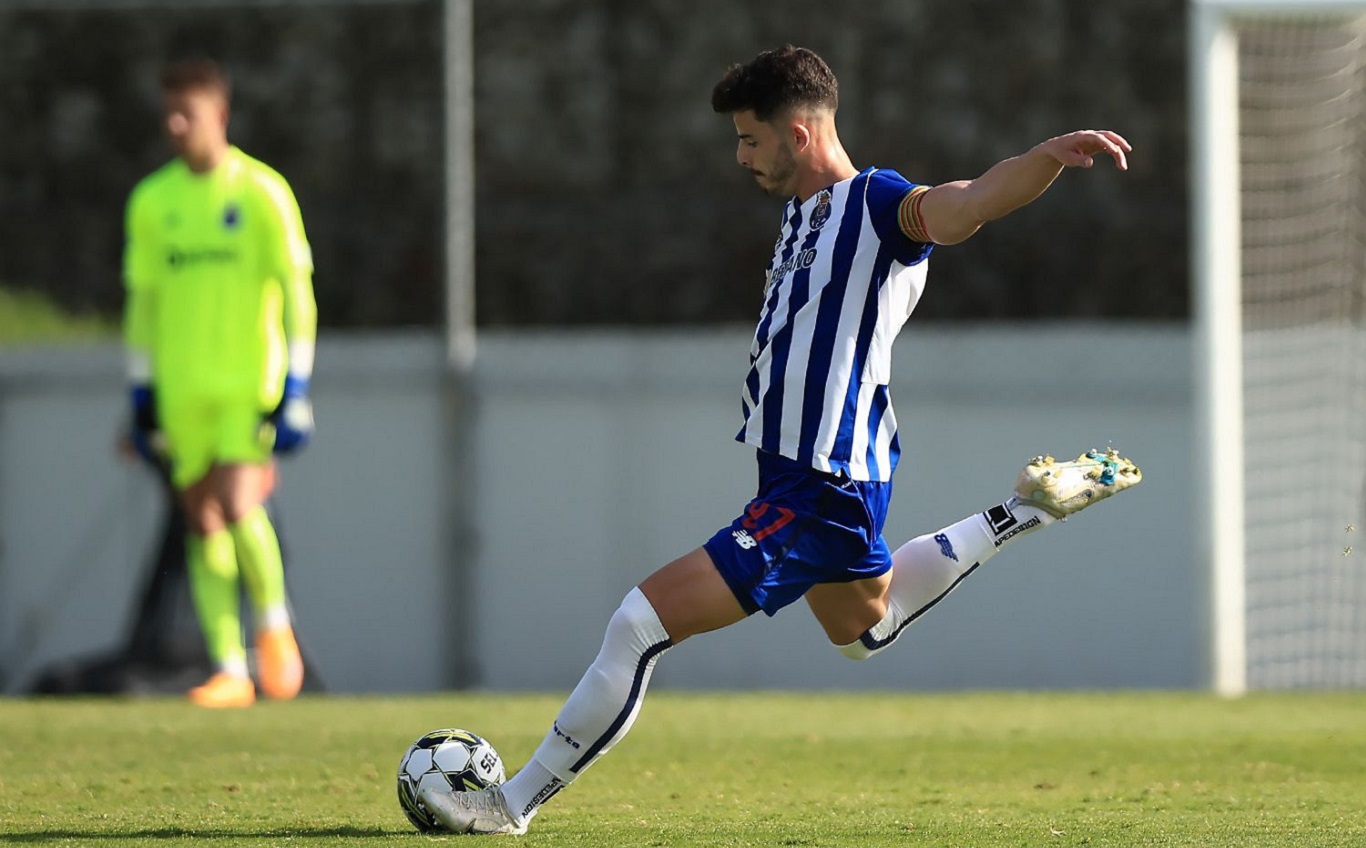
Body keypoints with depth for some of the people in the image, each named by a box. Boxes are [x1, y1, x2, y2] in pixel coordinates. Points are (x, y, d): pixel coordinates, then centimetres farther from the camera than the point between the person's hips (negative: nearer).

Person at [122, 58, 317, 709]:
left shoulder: (262, 193, -3)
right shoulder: (152, 201, 9)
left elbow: (295, 293, -3)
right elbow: (143, 301, 15)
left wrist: (294, 391, -9)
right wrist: (141, 393, 11)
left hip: (249, 383, -4)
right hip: (182, 388, 4)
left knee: (237, 506, -19)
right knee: (202, 525, 1)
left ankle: (274, 623, 5)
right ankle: (229, 670, 5)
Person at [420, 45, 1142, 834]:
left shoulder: (877, 204, -18)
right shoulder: (805, 210, 10)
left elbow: (968, 202, -38)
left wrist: (1051, 155, -55)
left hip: (819, 494, -11)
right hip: (805, 475, 11)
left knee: (642, 623, -14)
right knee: (865, 628, 37)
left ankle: (515, 803, -6)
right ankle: (1027, 511, 39)